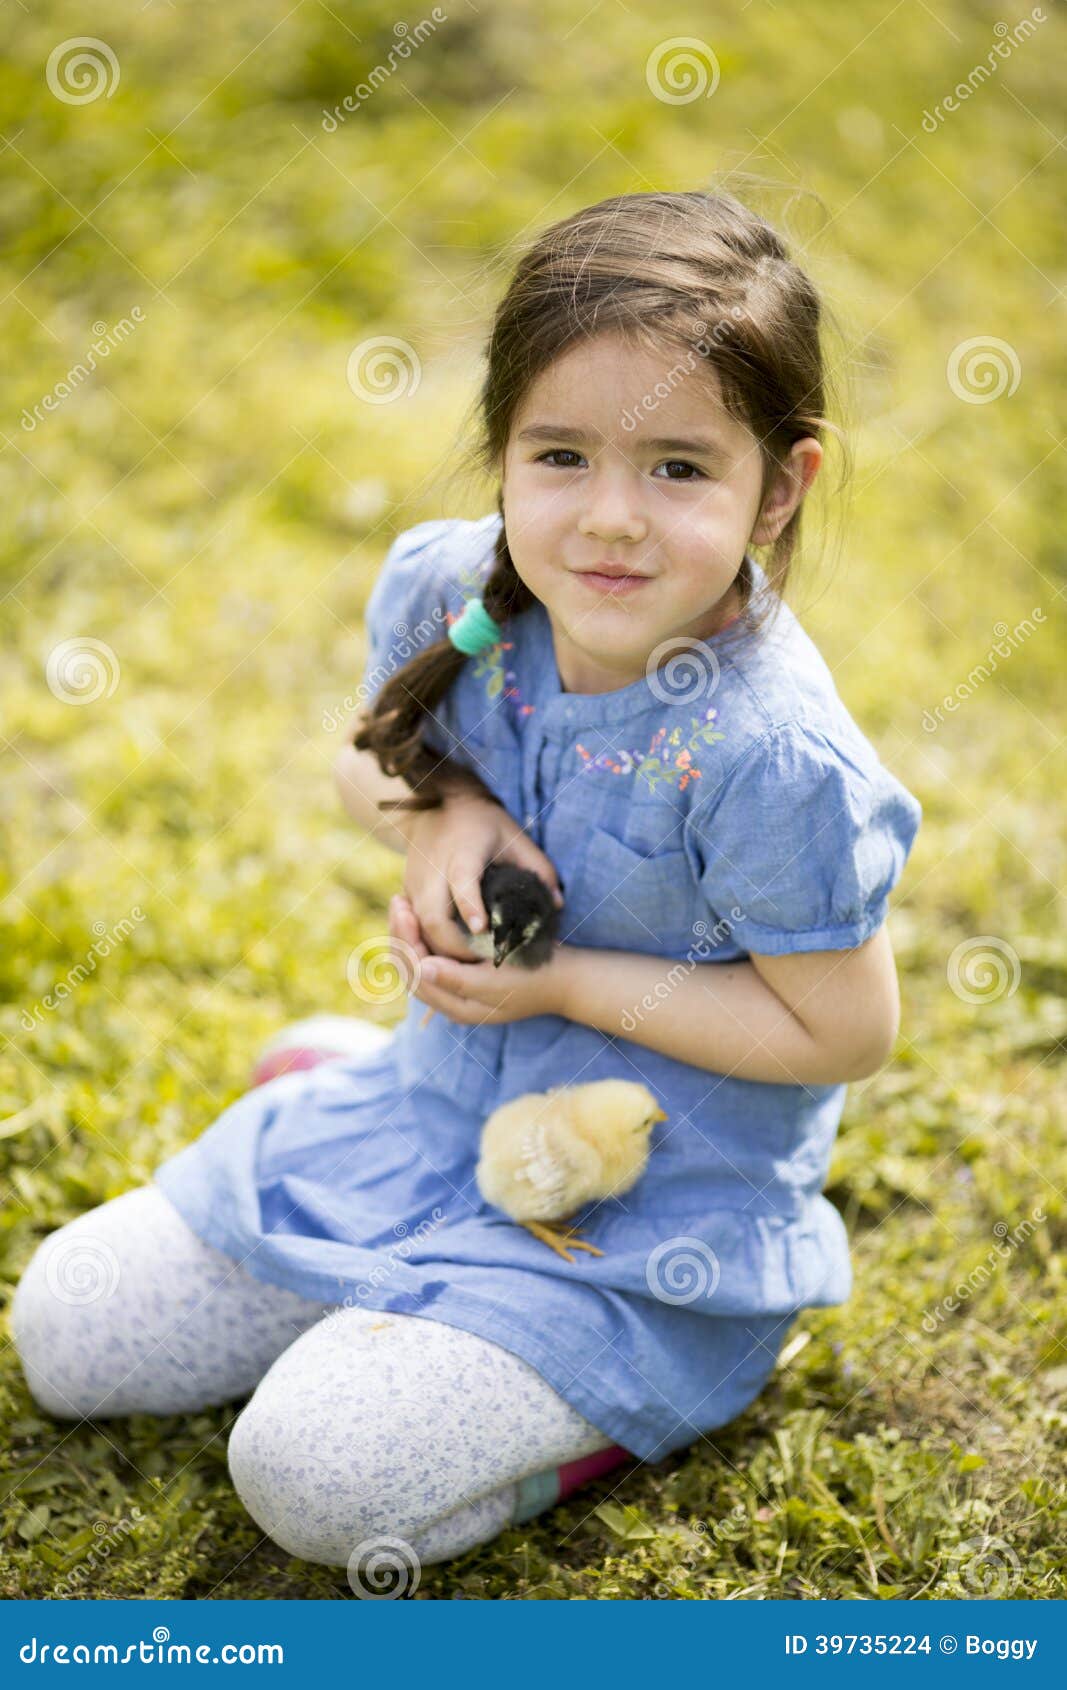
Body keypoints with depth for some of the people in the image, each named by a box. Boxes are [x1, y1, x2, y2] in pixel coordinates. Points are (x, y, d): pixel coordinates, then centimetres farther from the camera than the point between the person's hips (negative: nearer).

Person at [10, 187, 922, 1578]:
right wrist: (436, 812, -14)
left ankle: (633, 1393, 4)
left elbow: (844, 1031, -19)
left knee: (320, 1476, -21)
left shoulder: (769, 759, -29)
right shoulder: (449, 593, -11)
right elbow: (371, 752, 10)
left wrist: (566, 979, -21)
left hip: (641, 1213, -6)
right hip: (434, 1109, 7)